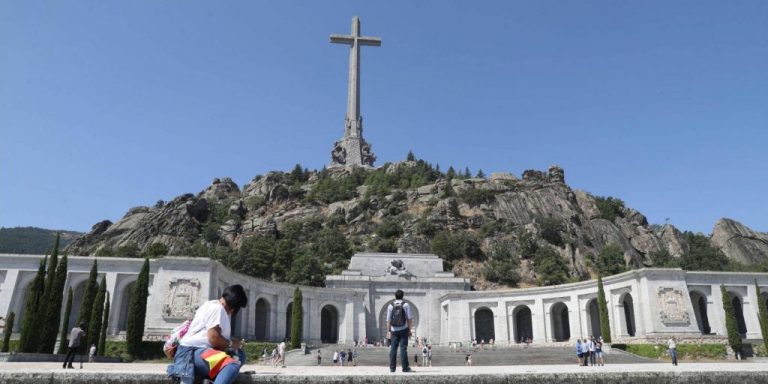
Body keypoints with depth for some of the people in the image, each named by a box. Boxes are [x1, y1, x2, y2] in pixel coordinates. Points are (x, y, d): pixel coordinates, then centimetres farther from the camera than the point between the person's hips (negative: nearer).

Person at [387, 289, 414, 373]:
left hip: (394, 330, 2)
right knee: (403, 348, -2)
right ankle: (405, 368, -3)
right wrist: (409, 330, 1)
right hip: (403, 329, -2)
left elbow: (388, 320, 2)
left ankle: (392, 368, 7)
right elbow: (409, 319, -4)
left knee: (393, 349, 5)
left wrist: (388, 331, 4)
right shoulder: (406, 305, 0)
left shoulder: (390, 306, 5)